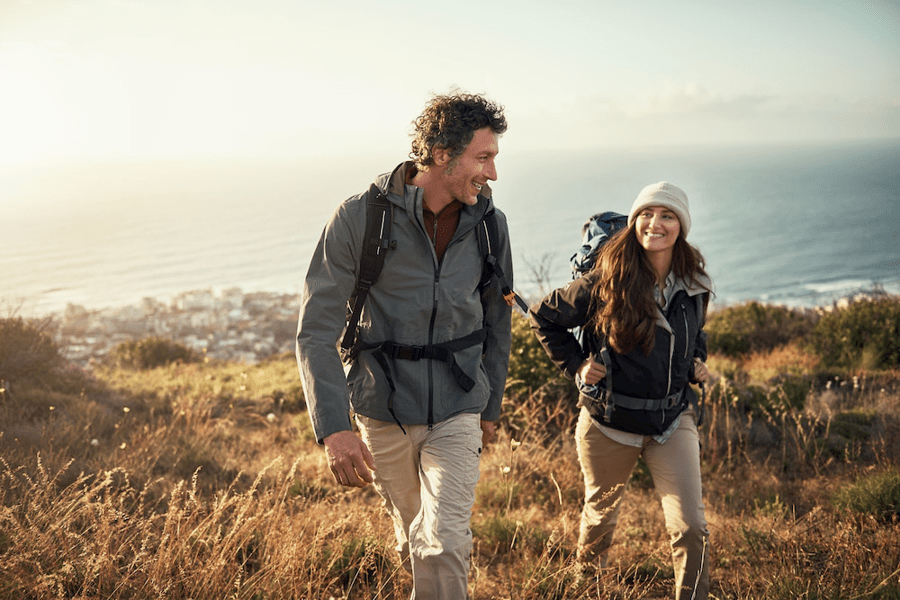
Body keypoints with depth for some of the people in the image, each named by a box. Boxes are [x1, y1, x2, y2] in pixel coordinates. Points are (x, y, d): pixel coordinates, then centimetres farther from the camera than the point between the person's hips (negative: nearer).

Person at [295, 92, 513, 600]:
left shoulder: (490, 224, -5)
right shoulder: (360, 219, -16)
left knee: (444, 544, -15)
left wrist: (491, 405, 18)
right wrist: (332, 428, -27)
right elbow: (316, 330, -17)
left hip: (457, 410, 1)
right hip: (383, 413, -1)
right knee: (413, 539, 19)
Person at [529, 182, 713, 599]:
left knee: (691, 527, -10)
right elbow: (544, 317, -2)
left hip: (673, 422, 2)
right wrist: (575, 364, -7)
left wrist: (696, 362, 2)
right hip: (610, 424, -2)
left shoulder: (694, 286, -2)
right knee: (602, 510, 23)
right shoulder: (605, 282, -15)